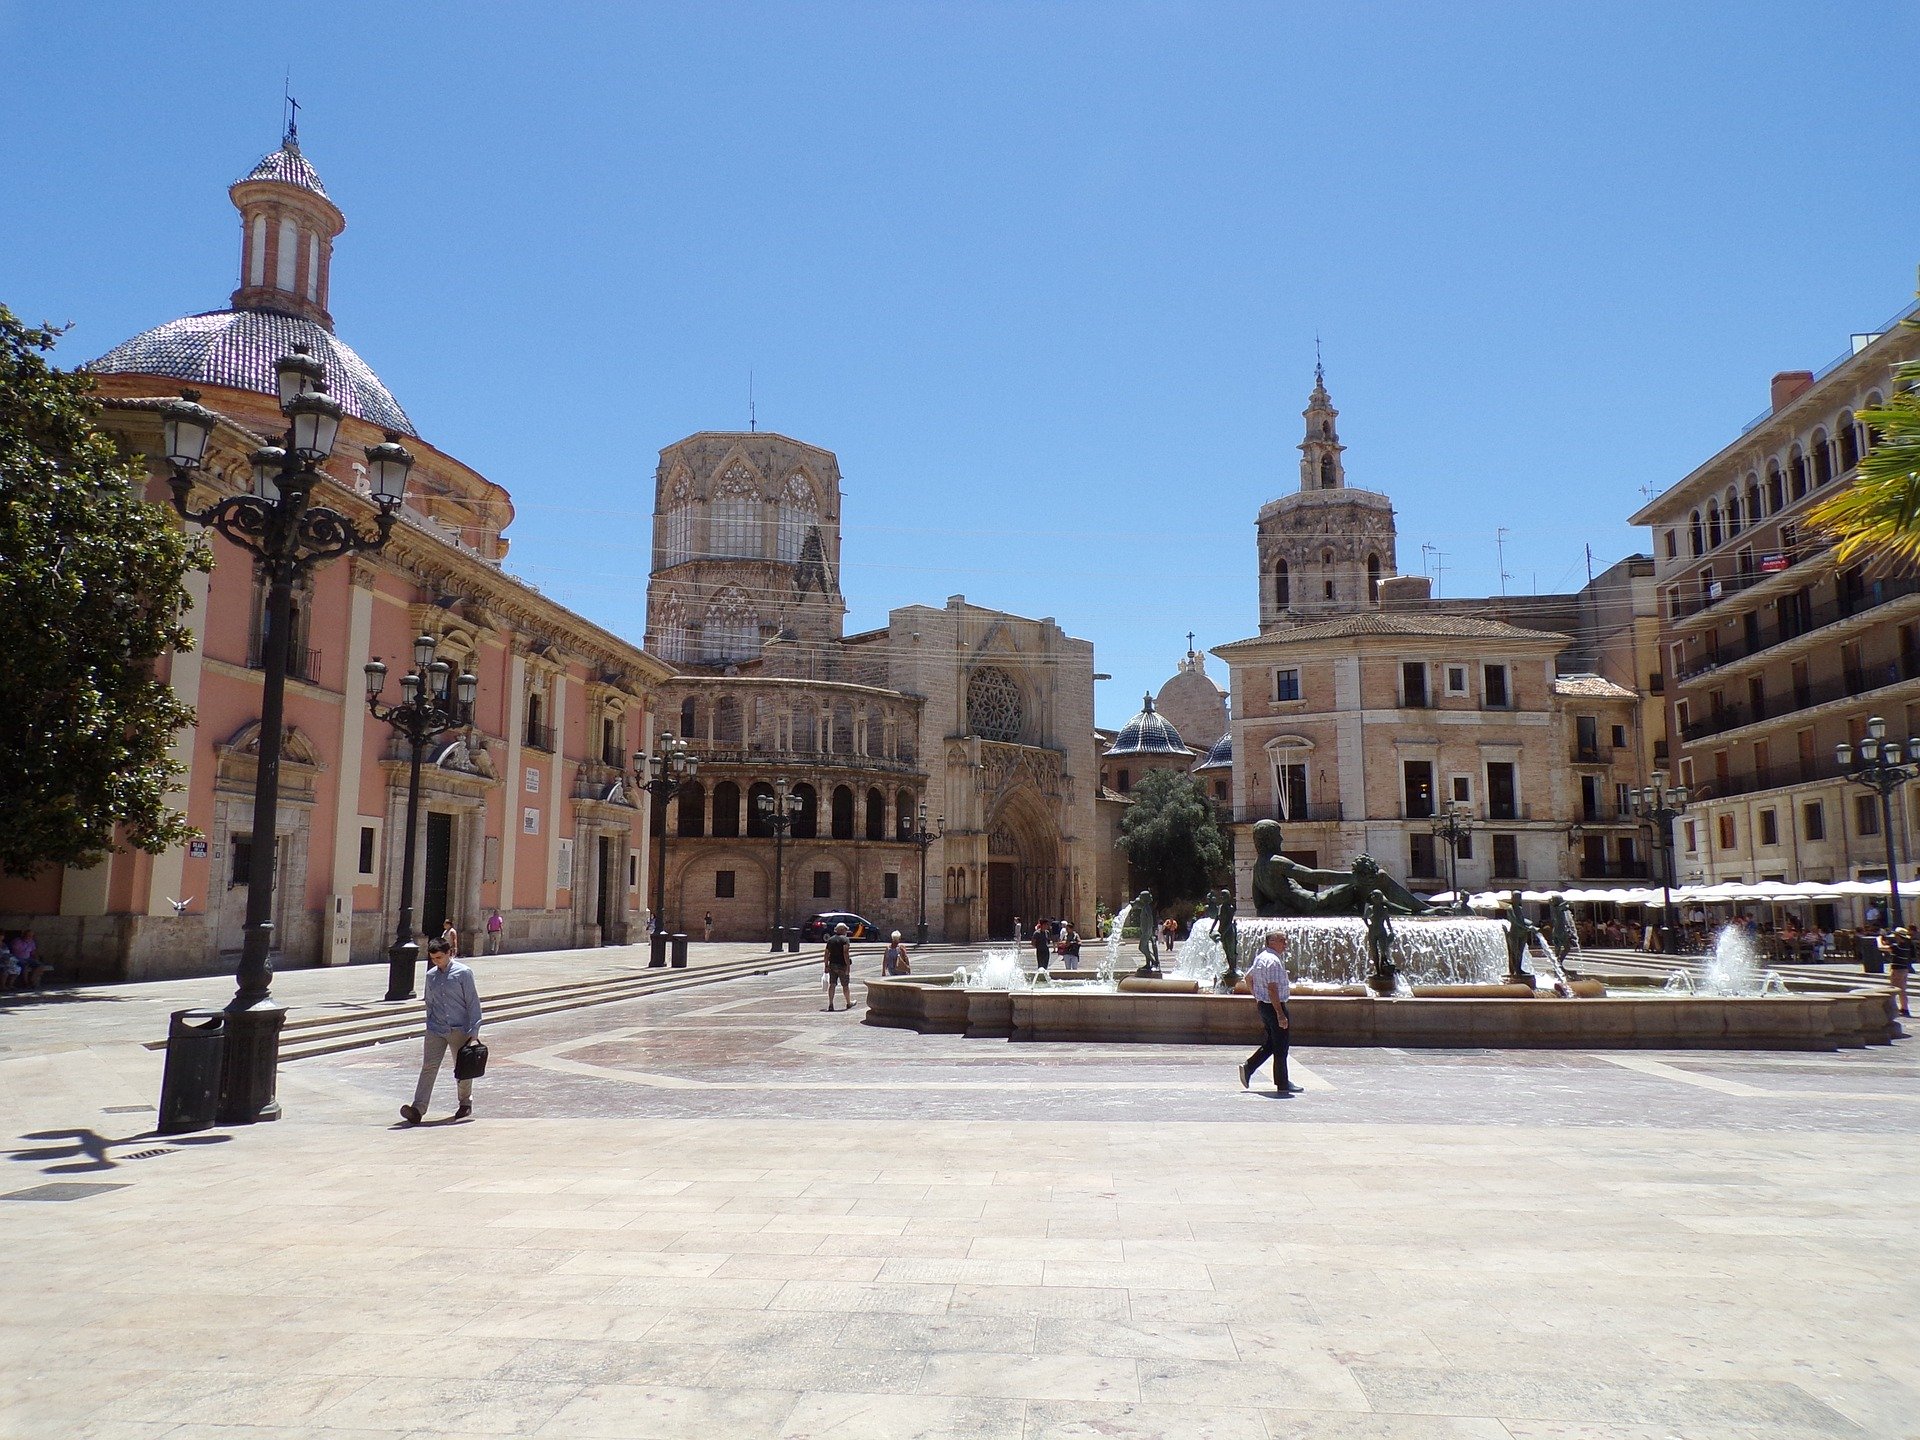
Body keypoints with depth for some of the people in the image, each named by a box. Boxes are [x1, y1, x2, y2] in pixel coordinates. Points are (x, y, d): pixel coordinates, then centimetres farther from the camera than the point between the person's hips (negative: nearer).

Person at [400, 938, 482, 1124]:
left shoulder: (463, 973, -7)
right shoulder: (431, 975, 6)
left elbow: (473, 1002, -6)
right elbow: (429, 1003, 17)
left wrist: (474, 1030, -9)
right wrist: (430, 1025, 16)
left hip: (459, 1030, -3)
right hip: (436, 1030, 3)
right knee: (428, 1067, -9)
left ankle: (466, 1104, 28)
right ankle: (418, 1109, -14)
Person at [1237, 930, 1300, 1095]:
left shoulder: (1260, 957, 11)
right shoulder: (1273, 960, -20)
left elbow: (1248, 978, 23)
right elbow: (1272, 989, -26)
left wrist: (1256, 997, 33)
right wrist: (1280, 1014, -27)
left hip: (1263, 1005, 10)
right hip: (1274, 1006, -10)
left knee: (1271, 1043, 19)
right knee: (1280, 1047, 0)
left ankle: (1248, 1067, 13)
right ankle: (1283, 1084, 7)